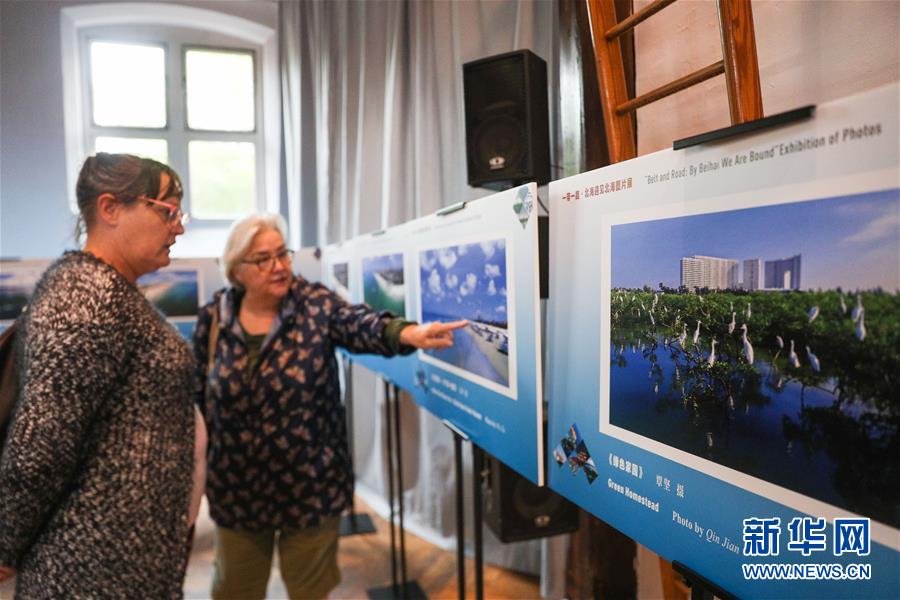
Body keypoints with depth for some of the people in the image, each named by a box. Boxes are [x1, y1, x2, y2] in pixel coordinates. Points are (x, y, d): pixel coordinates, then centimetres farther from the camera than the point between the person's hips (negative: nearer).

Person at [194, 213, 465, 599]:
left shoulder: (315, 305, -11)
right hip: (237, 486, 2)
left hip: (310, 483, -1)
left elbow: (360, 324, -31)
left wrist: (409, 334, -51)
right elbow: (197, 398, 4)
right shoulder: (213, 318, -5)